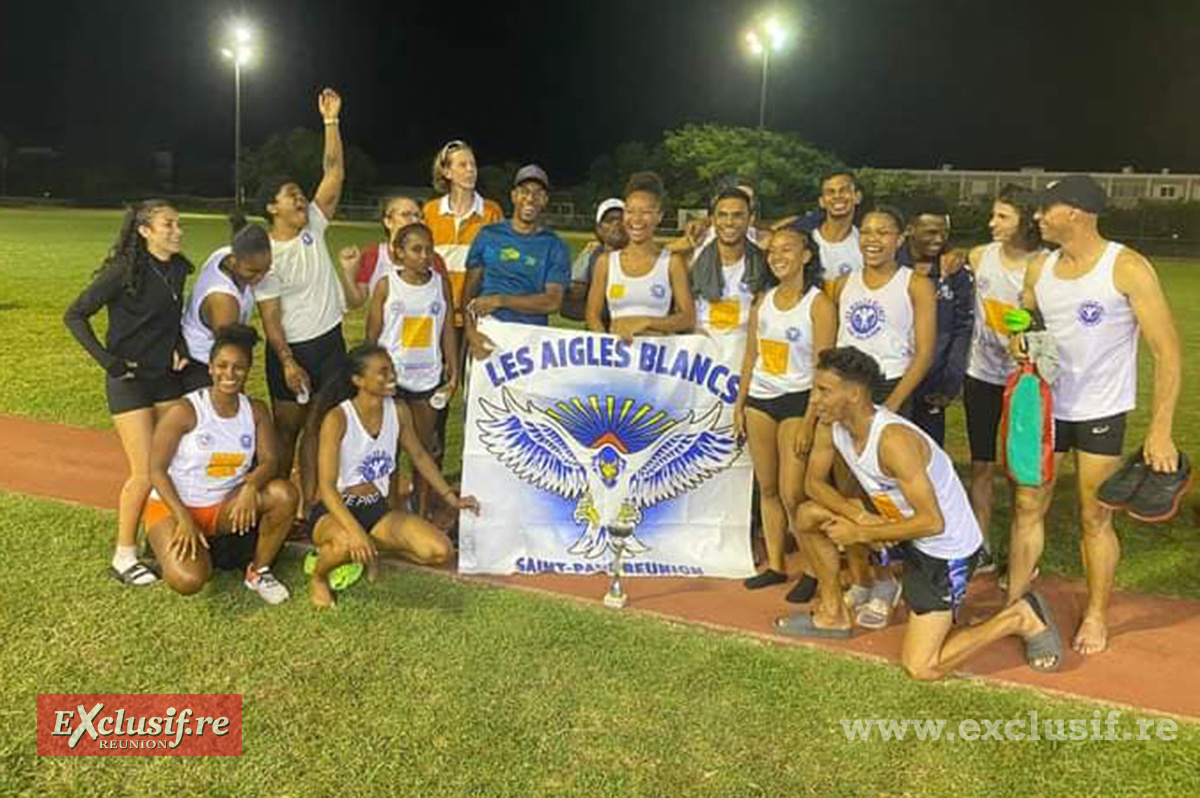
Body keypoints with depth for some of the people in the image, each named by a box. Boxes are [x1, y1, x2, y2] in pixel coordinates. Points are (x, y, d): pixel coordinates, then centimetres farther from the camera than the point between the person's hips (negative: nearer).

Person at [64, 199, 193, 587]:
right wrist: (106, 359, -17)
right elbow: (75, 315, -12)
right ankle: (124, 556, 10)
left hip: (167, 377, 6)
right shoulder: (124, 271, -17)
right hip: (129, 380, -6)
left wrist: (180, 347, 2)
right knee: (146, 473, -6)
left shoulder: (178, 269, 2)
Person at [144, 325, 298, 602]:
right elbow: (156, 470, -13)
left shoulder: (256, 411, -3)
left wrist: (251, 486, -31)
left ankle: (258, 571, -2)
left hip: (224, 506, 4)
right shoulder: (184, 411, -16)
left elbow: (269, 461, -8)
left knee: (285, 494, -23)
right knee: (188, 581, -28)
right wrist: (183, 519, -20)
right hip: (172, 506, -4)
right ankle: (199, 551, 11)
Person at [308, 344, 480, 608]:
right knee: (347, 542, -41)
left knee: (440, 551, -14)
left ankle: (373, 548, 14)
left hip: (376, 509, 5)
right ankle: (318, 578, -3)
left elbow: (419, 456, 13)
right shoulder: (337, 418, -21)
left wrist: (451, 497, 10)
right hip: (334, 512, -5)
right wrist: (355, 530, -39)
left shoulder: (398, 411, -5)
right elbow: (326, 486, -25)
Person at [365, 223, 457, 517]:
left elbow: (448, 330, 5)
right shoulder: (386, 285, -4)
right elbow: (372, 334, 0)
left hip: (428, 378, 2)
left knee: (425, 449, 10)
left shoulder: (441, 284, 2)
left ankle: (422, 514, 21)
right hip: (391, 376, -2)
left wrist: (453, 372, 2)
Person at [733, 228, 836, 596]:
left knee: (792, 494, -8)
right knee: (767, 488, 9)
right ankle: (775, 565, 21)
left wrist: (809, 422, -17)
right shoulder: (763, 301, 10)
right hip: (760, 399, 6)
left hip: (797, 400, -6)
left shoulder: (819, 304, -9)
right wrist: (739, 404, 12)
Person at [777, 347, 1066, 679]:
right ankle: (832, 614, 18)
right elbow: (815, 482, 3)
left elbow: (932, 523, -30)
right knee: (809, 516, 2)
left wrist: (861, 534, -22)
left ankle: (1019, 618, 9)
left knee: (921, 668, -7)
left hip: (947, 549, -8)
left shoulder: (893, 441, -34)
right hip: (905, 528, 8)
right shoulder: (831, 426, -10)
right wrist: (859, 515, -15)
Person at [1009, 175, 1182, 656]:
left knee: (1094, 519, 6)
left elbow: (1167, 351, -16)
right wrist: (1018, 338, -11)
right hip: (1046, 407, 5)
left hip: (1100, 413, -5)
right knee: (1028, 507, 9)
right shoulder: (1040, 267, 0)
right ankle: (1014, 602, 23)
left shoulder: (1127, 268, -16)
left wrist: (1160, 430, -20)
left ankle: (1096, 616, 25)